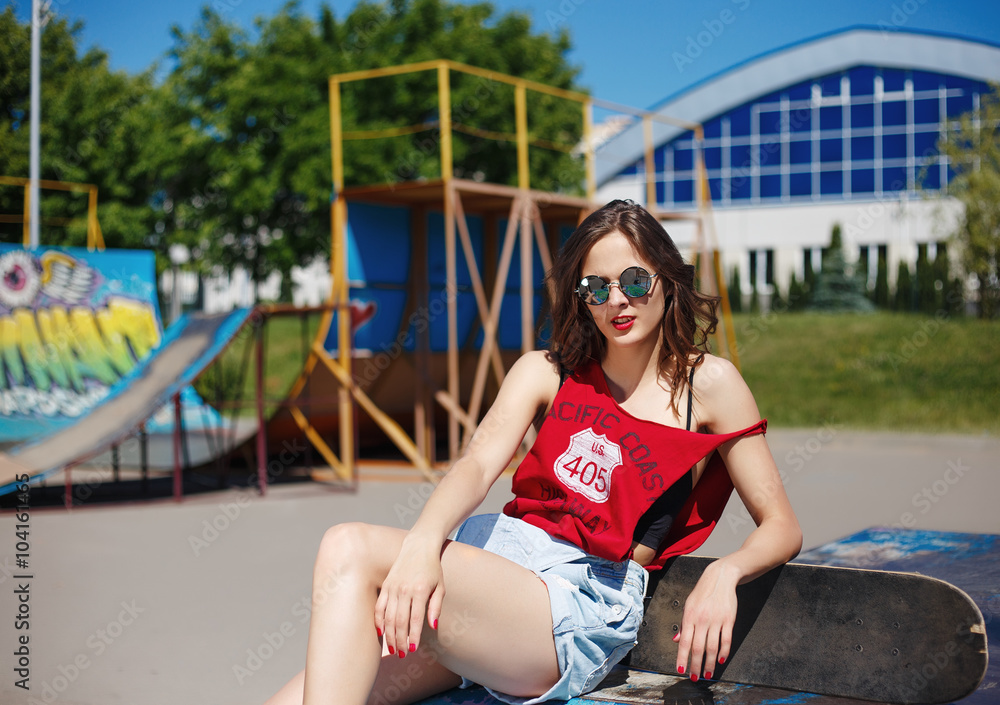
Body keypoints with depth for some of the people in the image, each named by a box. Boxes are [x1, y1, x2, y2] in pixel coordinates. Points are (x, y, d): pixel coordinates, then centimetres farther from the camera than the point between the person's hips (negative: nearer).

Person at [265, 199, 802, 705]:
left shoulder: (709, 385, 9)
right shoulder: (546, 372, 18)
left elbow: (782, 529, 8)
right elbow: (479, 464, 0)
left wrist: (725, 572, -16)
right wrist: (422, 542, -22)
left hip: (585, 600, -4)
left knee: (350, 550, -26)